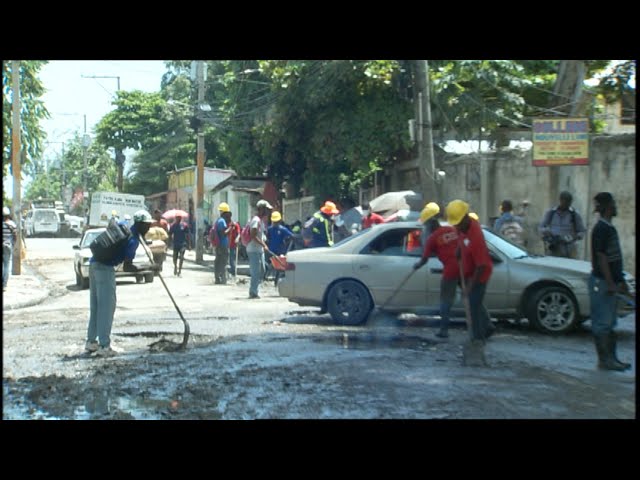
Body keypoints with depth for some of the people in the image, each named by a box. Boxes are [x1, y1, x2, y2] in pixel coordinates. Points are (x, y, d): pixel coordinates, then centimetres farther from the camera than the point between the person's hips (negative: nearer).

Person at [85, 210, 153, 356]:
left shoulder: (124, 226, 10)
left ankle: (91, 342, 21)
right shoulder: (133, 239, -13)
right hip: (105, 267, -9)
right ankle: (104, 346, -6)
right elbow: (127, 266, -19)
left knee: (95, 305, 15)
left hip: (94, 264, 9)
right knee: (107, 306, -6)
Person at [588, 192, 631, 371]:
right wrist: (610, 283, -22)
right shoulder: (601, 229, -16)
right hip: (601, 281, -10)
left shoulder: (609, 228, 15)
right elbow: (601, 257, -20)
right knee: (602, 322, -4)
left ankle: (610, 358, 20)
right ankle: (604, 359, 0)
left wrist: (620, 281, 20)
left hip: (610, 282, 10)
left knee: (609, 323, 13)